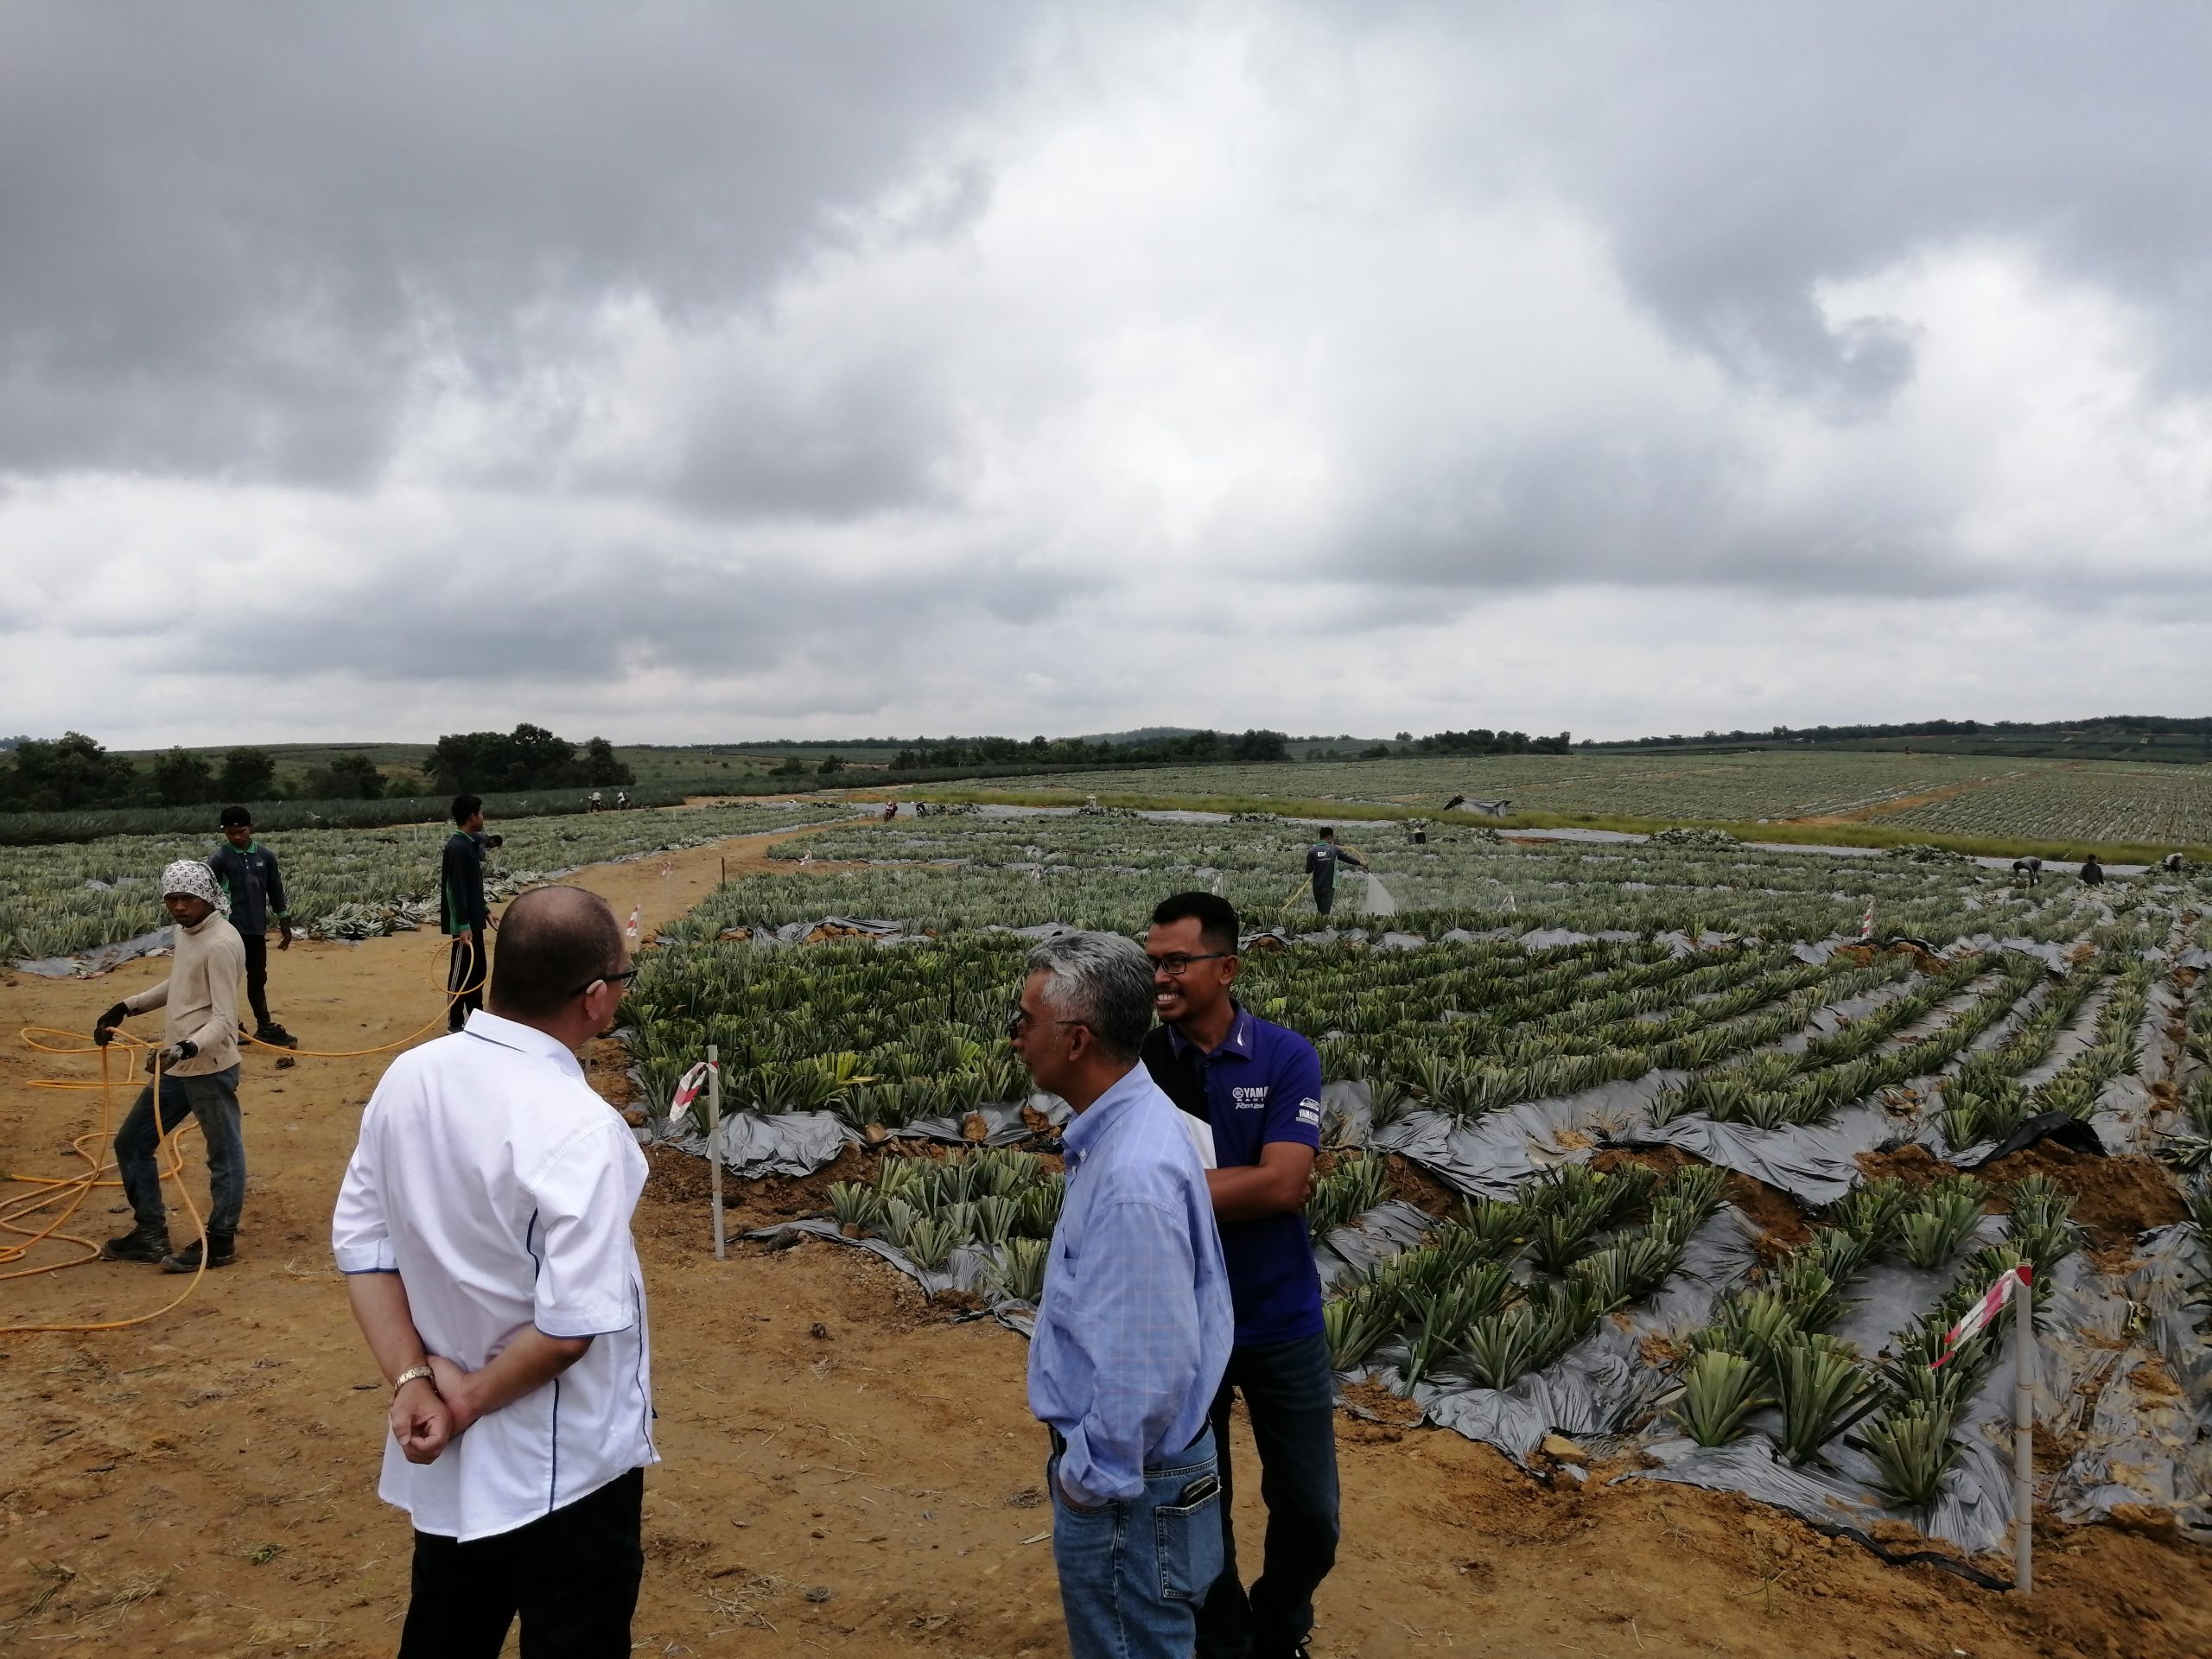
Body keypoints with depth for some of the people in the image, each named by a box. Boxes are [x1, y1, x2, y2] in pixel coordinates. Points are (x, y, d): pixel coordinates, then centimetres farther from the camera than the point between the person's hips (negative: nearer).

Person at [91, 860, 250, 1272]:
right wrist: (126, 1007, 24)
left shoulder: (220, 944, -20)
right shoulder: (185, 932, 9)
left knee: (224, 1153, 2)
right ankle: (150, 1233, 29)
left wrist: (189, 1047, -38)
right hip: (176, 1066, 10)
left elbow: (224, 1019, -23)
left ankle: (220, 1242, 13)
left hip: (211, 1068, -10)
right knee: (131, 1143, 18)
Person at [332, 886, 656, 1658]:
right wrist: (475, 1398, -12)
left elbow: (361, 1241, -1)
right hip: (563, 1460, -7)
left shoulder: (408, 1078, -7)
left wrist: (416, 1378, -4)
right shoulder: (577, 1127, -28)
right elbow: (574, 1324, -27)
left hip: (447, 1453, 7)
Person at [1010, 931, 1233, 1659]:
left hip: (1124, 1484, -9)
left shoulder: (1131, 1175, -32)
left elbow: (1150, 1365, -30)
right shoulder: (1124, 1127, 0)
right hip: (1119, 1459, 9)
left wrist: (1091, 1476, -16)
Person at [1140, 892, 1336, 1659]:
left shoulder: (1287, 1057, -12)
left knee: (1310, 1511, 14)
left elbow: (1285, 1187, -21)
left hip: (1282, 1322, 0)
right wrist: (1243, 1182, -22)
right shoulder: (1132, 1065, -10)